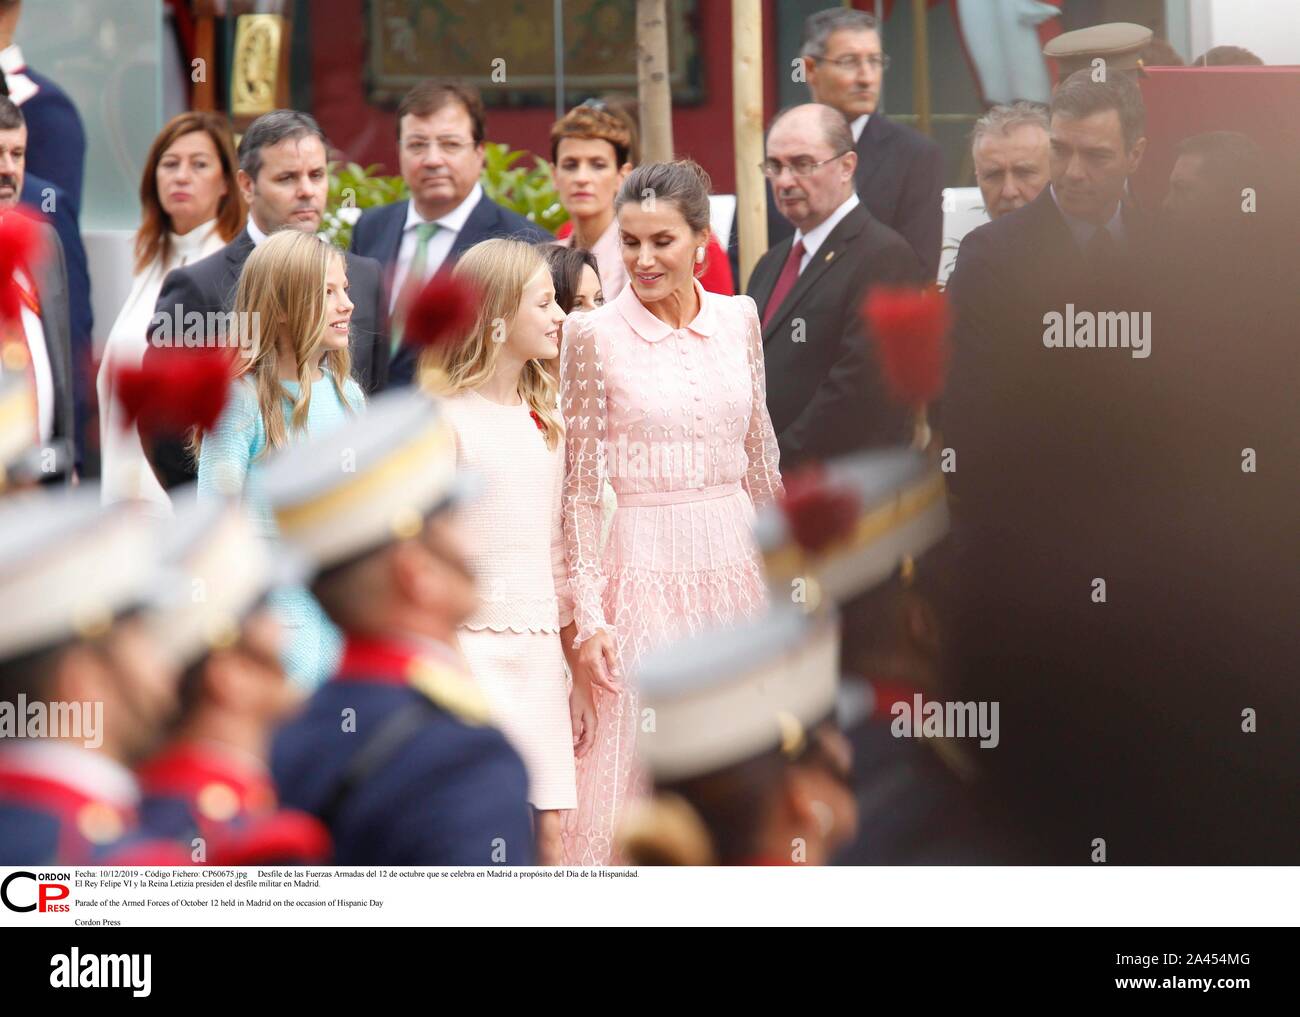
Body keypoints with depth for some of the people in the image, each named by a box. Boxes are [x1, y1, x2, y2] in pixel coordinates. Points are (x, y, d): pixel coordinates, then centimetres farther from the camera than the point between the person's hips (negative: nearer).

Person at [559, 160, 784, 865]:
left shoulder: (738, 319, 6)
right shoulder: (595, 336, -5)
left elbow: (761, 462, 14)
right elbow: (578, 488, -5)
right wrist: (588, 615, -11)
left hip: (735, 569, 4)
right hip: (644, 569, -4)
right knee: (639, 775, -4)